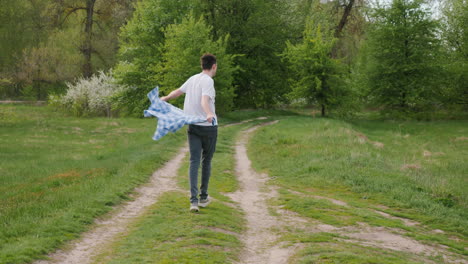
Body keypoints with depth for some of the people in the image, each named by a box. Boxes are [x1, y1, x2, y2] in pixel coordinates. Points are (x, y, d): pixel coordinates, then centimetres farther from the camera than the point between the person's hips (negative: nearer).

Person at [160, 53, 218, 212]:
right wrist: (209, 114, -44)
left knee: (194, 161, 0)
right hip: (208, 126, -5)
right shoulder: (208, 81, -9)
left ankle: (194, 200, -11)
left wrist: (165, 98, 47)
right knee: (206, 161, 10)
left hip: (193, 126, 5)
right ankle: (203, 197, 20)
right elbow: (204, 101, -27)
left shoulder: (193, 79, 12)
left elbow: (178, 91, 28)